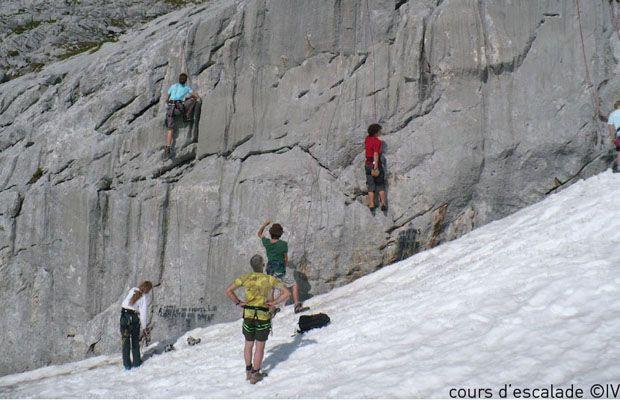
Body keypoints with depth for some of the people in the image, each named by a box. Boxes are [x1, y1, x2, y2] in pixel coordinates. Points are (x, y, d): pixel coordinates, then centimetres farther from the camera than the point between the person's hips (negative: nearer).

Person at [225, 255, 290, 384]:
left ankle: (248, 371, 27)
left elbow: (228, 291, -1)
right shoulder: (270, 279, -7)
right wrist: (274, 303, -4)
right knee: (260, 347, 7)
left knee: (248, 344, 19)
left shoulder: (245, 278, -3)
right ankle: (255, 374, 10)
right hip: (263, 316, -2)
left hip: (248, 315, 2)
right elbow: (286, 293, -9)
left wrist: (238, 302, 5)